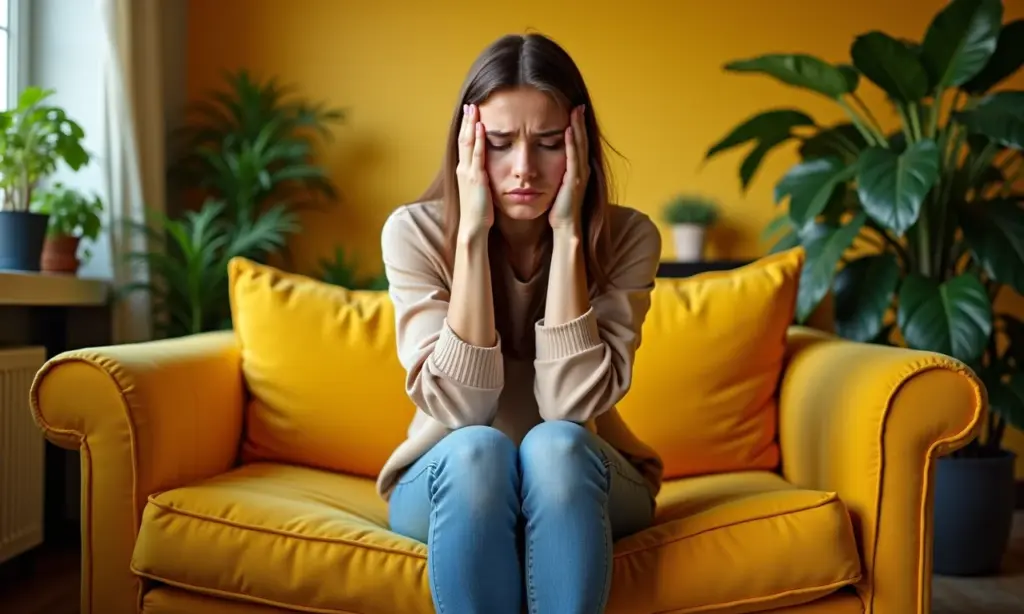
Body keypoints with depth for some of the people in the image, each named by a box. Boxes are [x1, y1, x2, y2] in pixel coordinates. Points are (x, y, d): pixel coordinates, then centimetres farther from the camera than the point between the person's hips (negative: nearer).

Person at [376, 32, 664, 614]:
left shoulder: (627, 237, -15)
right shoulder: (415, 232, -15)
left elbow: (571, 405, -25)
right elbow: (460, 405, -25)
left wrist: (568, 234, -28)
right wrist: (472, 232, -29)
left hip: (579, 481, 0)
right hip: (450, 481, 0)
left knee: (553, 444, -33)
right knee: (478, 448, -33)